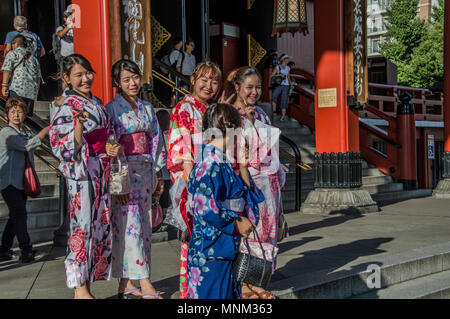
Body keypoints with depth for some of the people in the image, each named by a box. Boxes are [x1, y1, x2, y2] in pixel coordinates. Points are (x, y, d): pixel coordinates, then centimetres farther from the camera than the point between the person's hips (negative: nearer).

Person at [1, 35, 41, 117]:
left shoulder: (12, 54, 10)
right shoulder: (33, 58, 25)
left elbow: (7, 70, -4)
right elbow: (38, 77, 22)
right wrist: (36, 91, 25)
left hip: (16, 89, -5)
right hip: (32, 92, 5)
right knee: (27, 115, 4)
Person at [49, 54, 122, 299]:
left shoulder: (97, 103, 14)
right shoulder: (68, 107, -9)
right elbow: (62, 146, -15)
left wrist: (113, 148, 2)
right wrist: (78, 125, -30)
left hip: (101, 171, 8)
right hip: (82, 171, -8)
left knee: (100, 225, 9)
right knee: (83, 225, -6)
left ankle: (87, 283, 18)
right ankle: (80, 289, 2)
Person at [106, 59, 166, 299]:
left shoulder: (147, 108, 15)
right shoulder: (112, 109, -2)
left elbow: (156, 142, 18)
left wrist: (158, 174, 14)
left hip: (144, 171, 6)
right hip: (123, 171, -6)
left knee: (143, 224, 5)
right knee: (130, 224, -10)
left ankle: (127, 282, 12)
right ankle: (144, 283, -10)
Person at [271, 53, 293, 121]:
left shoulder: (288, 68, 14)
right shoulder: (277, 67, 2)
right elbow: (272, 75, -3)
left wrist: (291, 84, 9)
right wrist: (279, 75, -12)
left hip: (286, 86, 3)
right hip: (278, 85, -3)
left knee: (284, 100, -4)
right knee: (274, 95, -28)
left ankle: (283, 115, -3)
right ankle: (274, 110, -22)